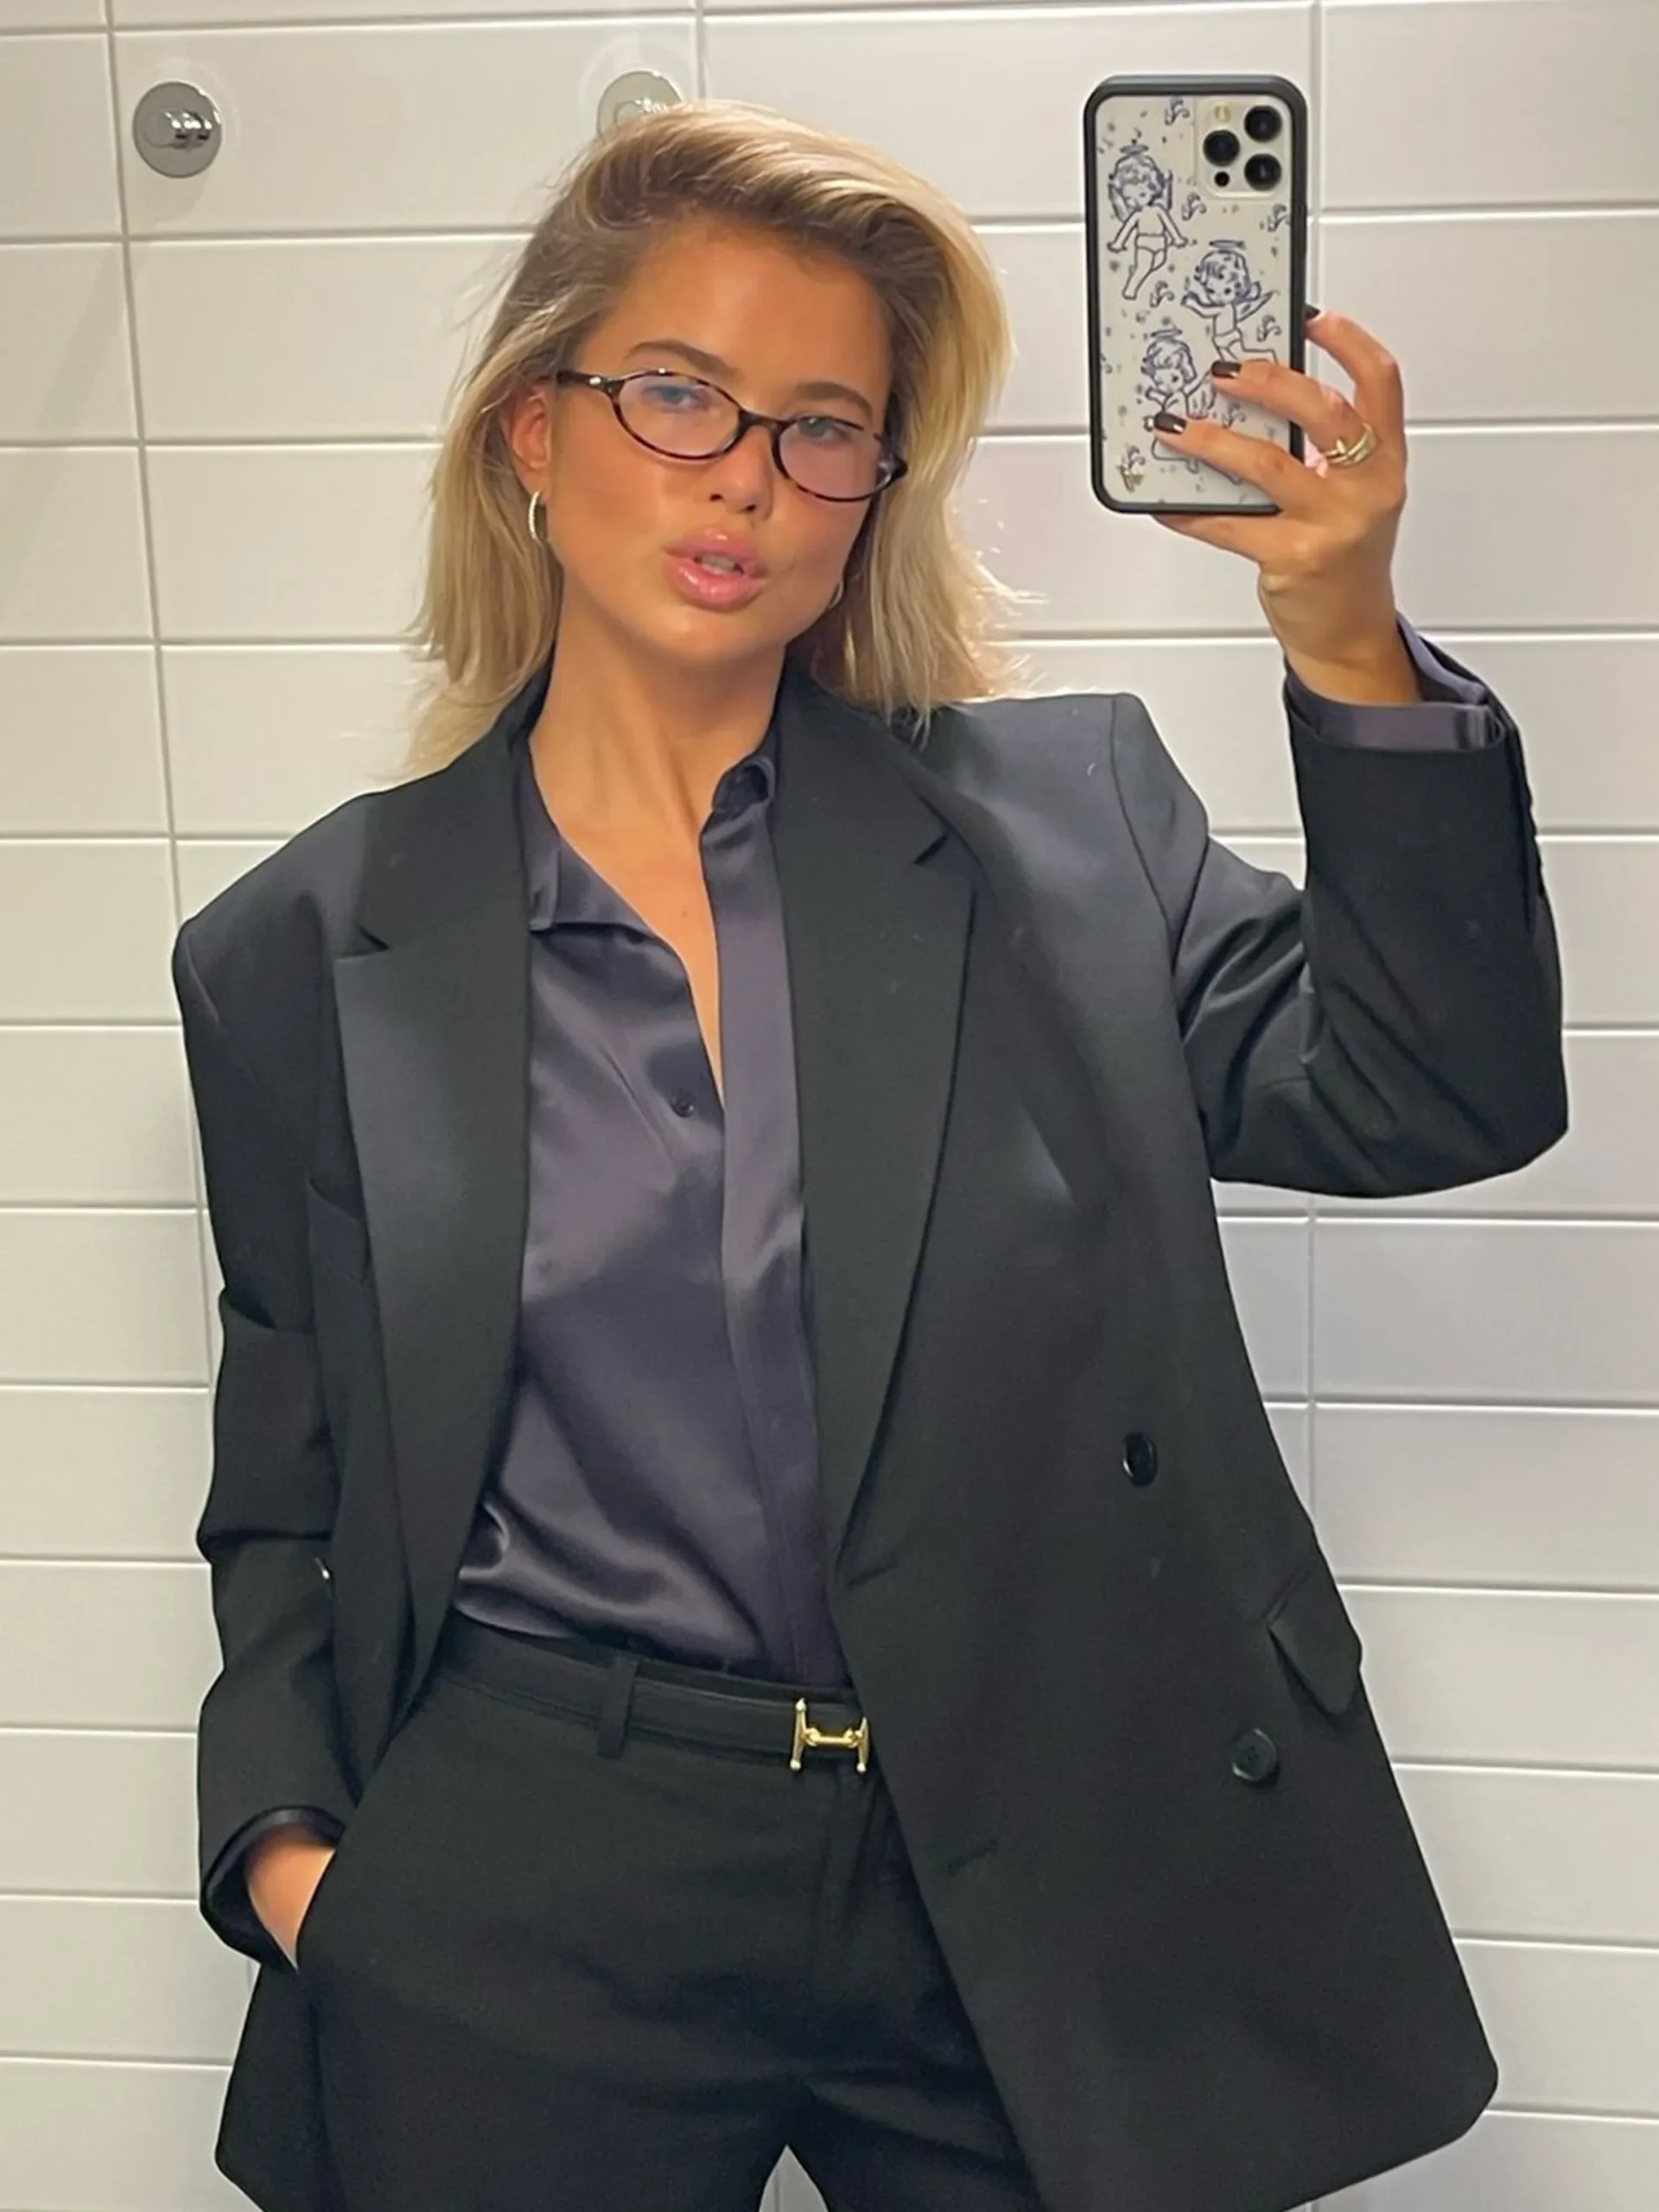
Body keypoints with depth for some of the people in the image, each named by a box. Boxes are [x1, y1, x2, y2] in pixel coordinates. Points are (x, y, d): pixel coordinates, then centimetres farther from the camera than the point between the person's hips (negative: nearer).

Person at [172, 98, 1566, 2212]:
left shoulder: (1066, 814, 1)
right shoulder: (303, 955, 2)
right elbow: (291, 1500, 8)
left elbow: (1432, 1098, -9)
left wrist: (1347, 640, -20)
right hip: (527, 1915, 0)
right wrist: (287, 1843, -6)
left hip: (1055, 1892, 1)